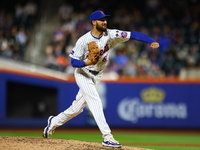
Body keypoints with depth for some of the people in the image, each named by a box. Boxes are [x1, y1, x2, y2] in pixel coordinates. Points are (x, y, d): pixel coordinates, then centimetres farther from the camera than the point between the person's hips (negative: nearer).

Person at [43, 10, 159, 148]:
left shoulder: (111, 35, -12)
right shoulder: (84, 40, -19)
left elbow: (134, 35, -20)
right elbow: (73, 61, -14)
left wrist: (152, 42, -33)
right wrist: (85, 63, -35)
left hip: (97, 77, 5)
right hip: (83, 75, -5)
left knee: (77, 107, 12)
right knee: (96, 102, -18)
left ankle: (54, 121, 35)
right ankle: (107, 138, -22)